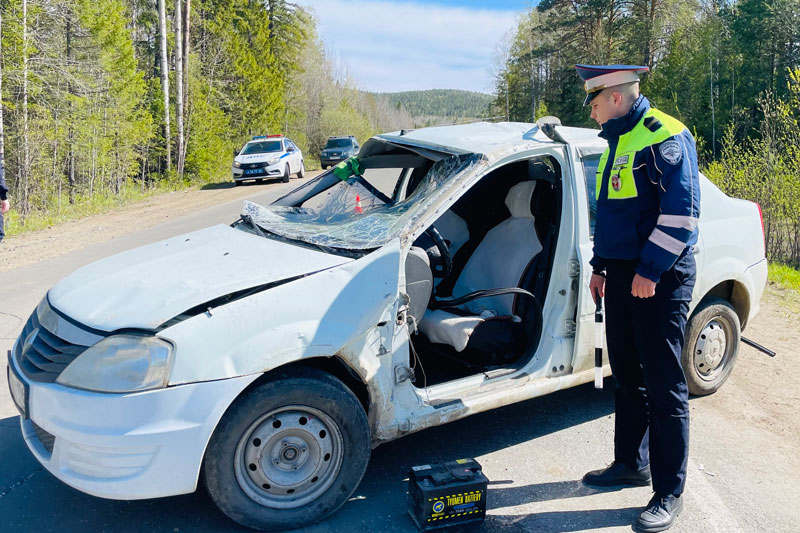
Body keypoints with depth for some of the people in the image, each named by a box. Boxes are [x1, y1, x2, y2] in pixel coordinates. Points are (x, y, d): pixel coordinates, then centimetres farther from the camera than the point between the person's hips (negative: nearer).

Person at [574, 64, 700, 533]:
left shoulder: (664, 135, -11)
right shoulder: (619, 141, 18)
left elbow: (682, 209, -19)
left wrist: (651, 269, -21)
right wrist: (601, 266, 20)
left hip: (660, 279, -9)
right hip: (621, 275, 9)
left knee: (664, 388, -2)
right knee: (628, 377, 17)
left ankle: (670, 494, 9)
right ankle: (631, 464, 32)